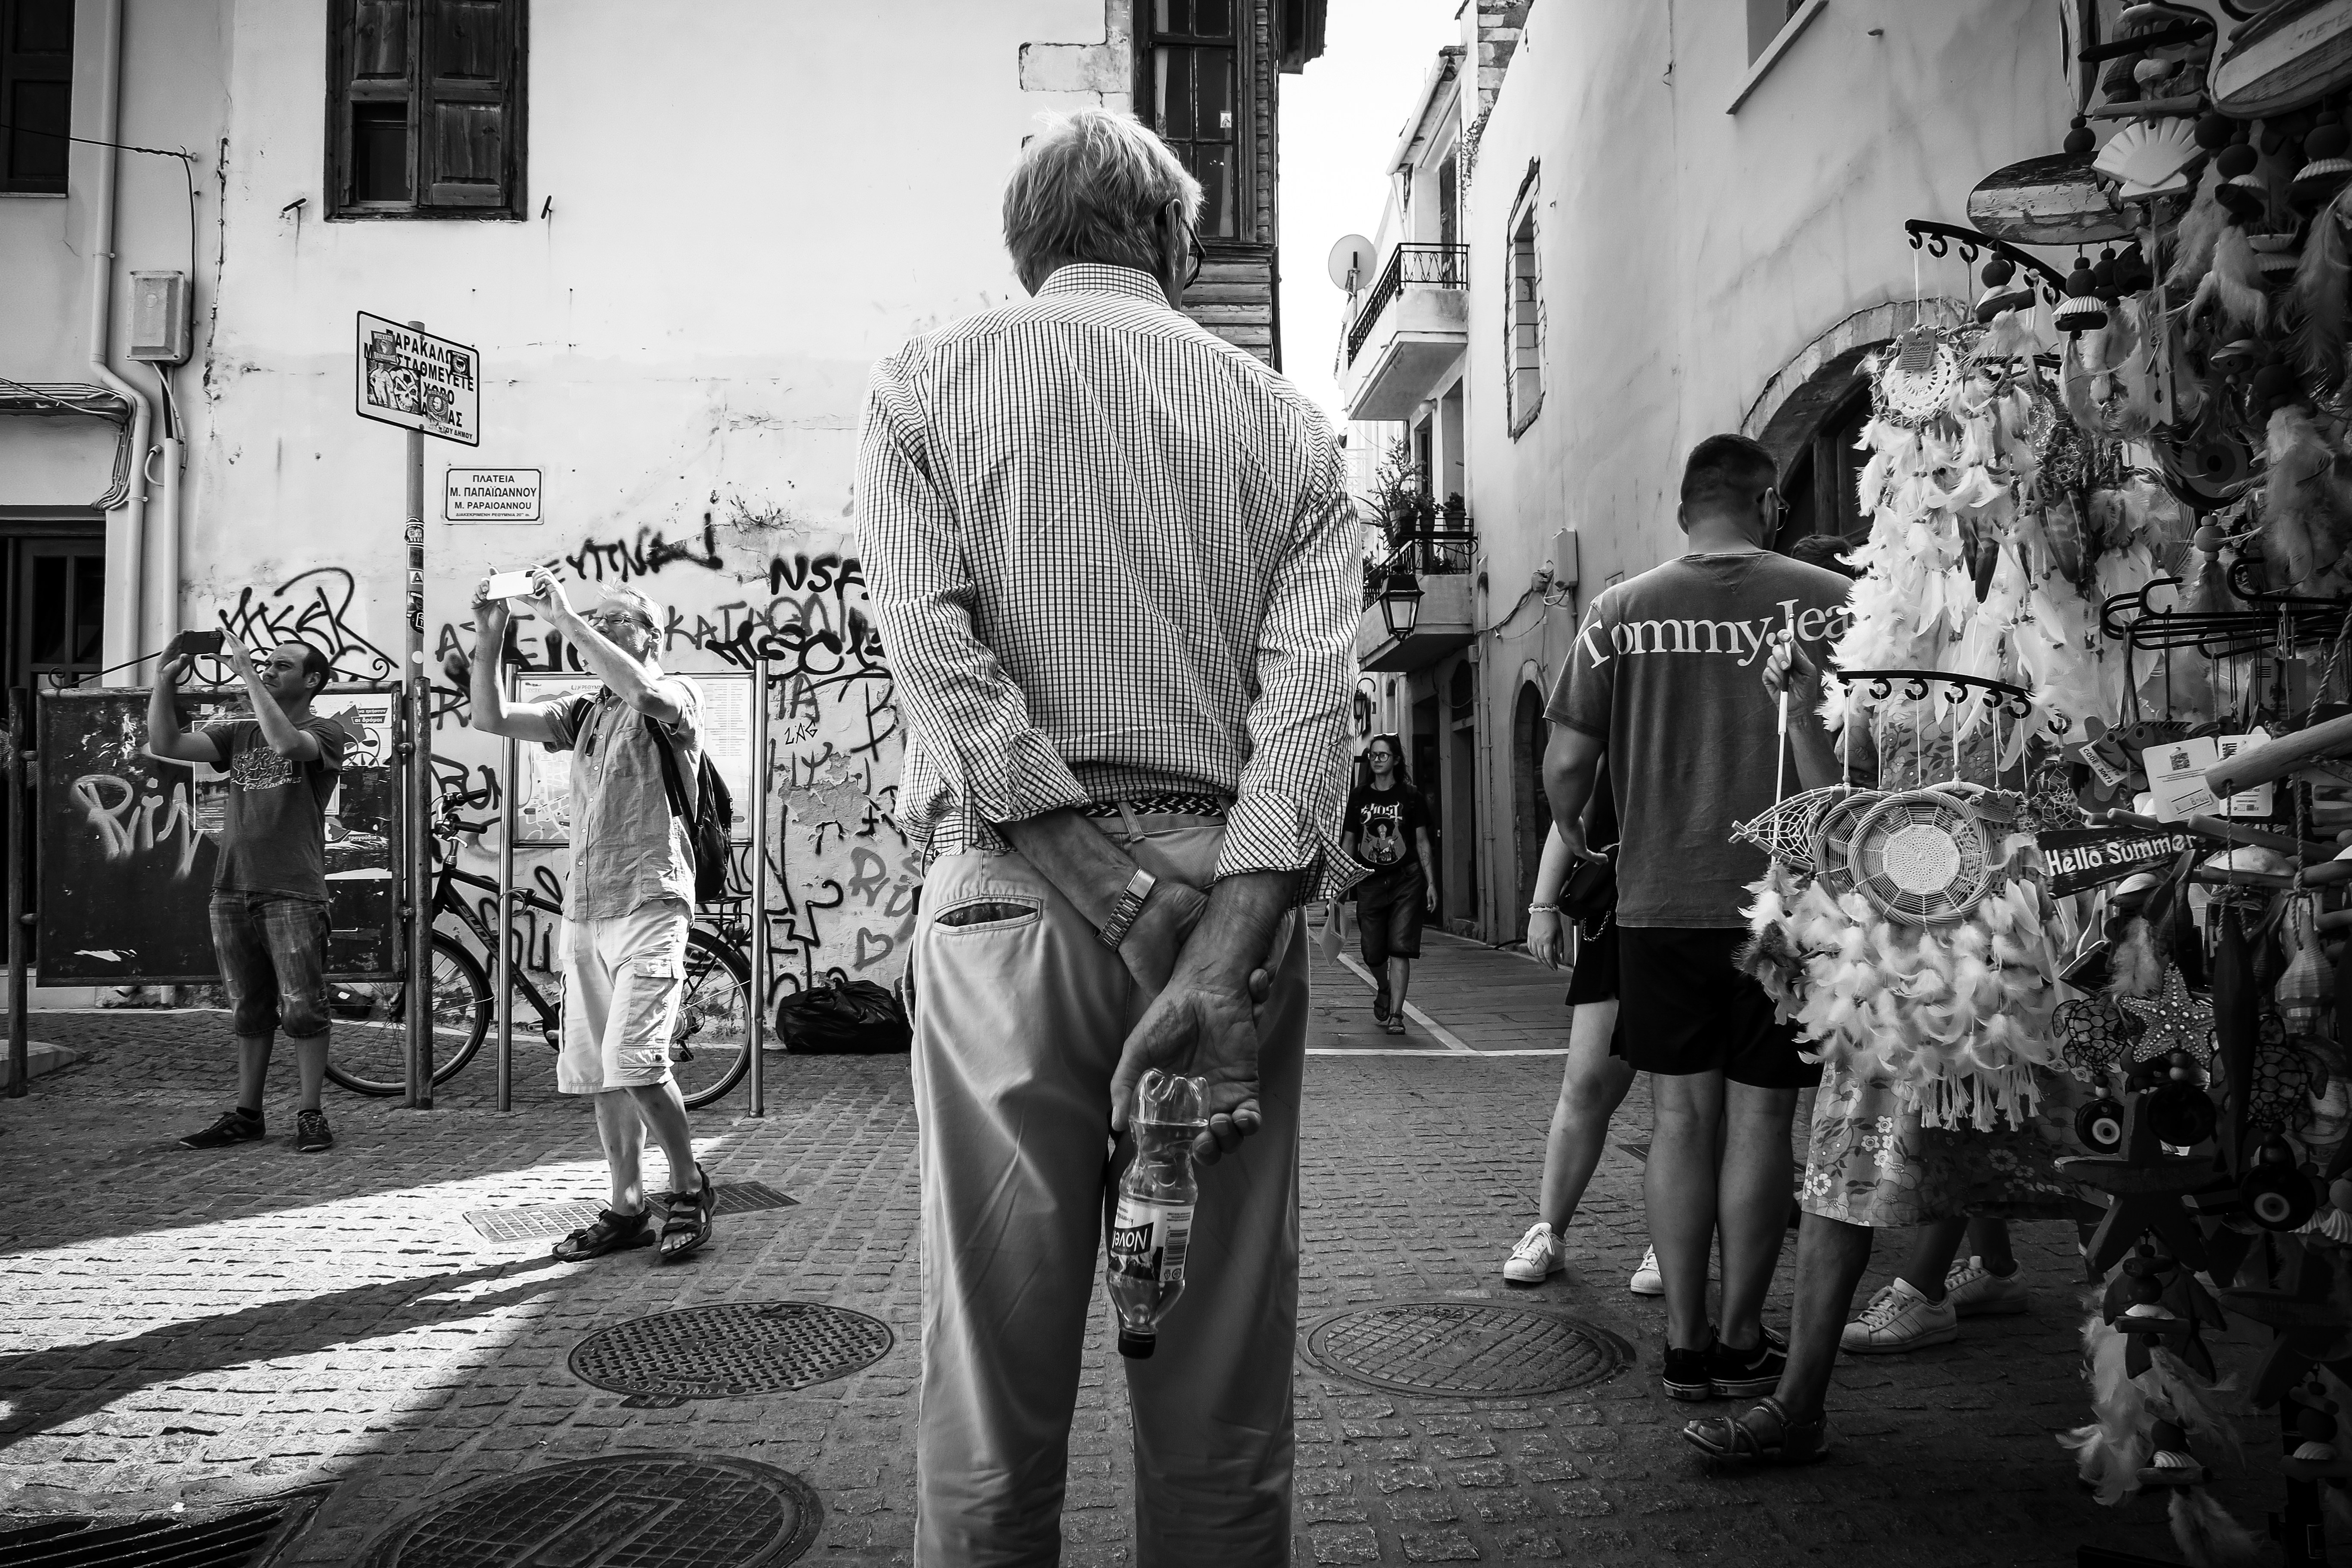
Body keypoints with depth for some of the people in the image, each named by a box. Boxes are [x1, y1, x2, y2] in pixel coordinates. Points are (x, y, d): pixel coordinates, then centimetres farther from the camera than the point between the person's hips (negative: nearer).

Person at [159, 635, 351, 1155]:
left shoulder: (325, 732, 0)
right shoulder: (239, 733, 16)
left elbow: (286, 743, -22)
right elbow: (165, 744, 7)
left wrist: (246, 673, -17)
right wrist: (165, 679, -1)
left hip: (292, 893, -5)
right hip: (232, 890, 5)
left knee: (301, 1009, -4)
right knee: (249, 1012, 12)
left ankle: (310, 1114, 4)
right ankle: (246, 1115, 19)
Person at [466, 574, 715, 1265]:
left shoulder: (677, 696, -1)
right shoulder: (584, 713, 17)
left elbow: (643, 693, -24)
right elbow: (491, 718, 9)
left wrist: (565, 618, -20)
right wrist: (489, 640, -3)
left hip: (649, 904, -7)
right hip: (583, 911, 7)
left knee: (632, 1059, -16)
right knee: (598, 1072, 8)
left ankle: (690, 1188, 3)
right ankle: (627, 1209, 18)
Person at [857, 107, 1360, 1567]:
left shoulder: (927, 383, 9)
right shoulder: (1287, 418, 12)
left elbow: (936, 653, -7)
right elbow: (1312, 689, -4)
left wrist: (1128, 895, -10)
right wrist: (1220, 947, -13)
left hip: (1010, 891, -1)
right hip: (1235, 890, 2)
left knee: (993, 1375, 7)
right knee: (1223, 1390, 9)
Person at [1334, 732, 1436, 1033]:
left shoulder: (1411, 797, 2)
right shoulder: (1357, 797, 7)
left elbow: (1423, 843, 5)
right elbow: (1347, 844, 9)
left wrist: (1431, 883, -1)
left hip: (1406, 881, -2)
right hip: (1369, 882, 2)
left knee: (1400, 949, -10)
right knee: (1373, 954, 5)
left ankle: (1395, 1014, -9)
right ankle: (1383, 991, 37)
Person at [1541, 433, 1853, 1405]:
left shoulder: (1623, 611, 0)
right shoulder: (1826, 600, -3)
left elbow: (1568, 759, -2)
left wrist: (1572, 835, 18)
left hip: (1660, 900, 1)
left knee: (1683, 1115, 10)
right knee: (1760, 1116, 8)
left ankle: (1686, 1343, 16)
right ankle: (1741, 1342, 17)